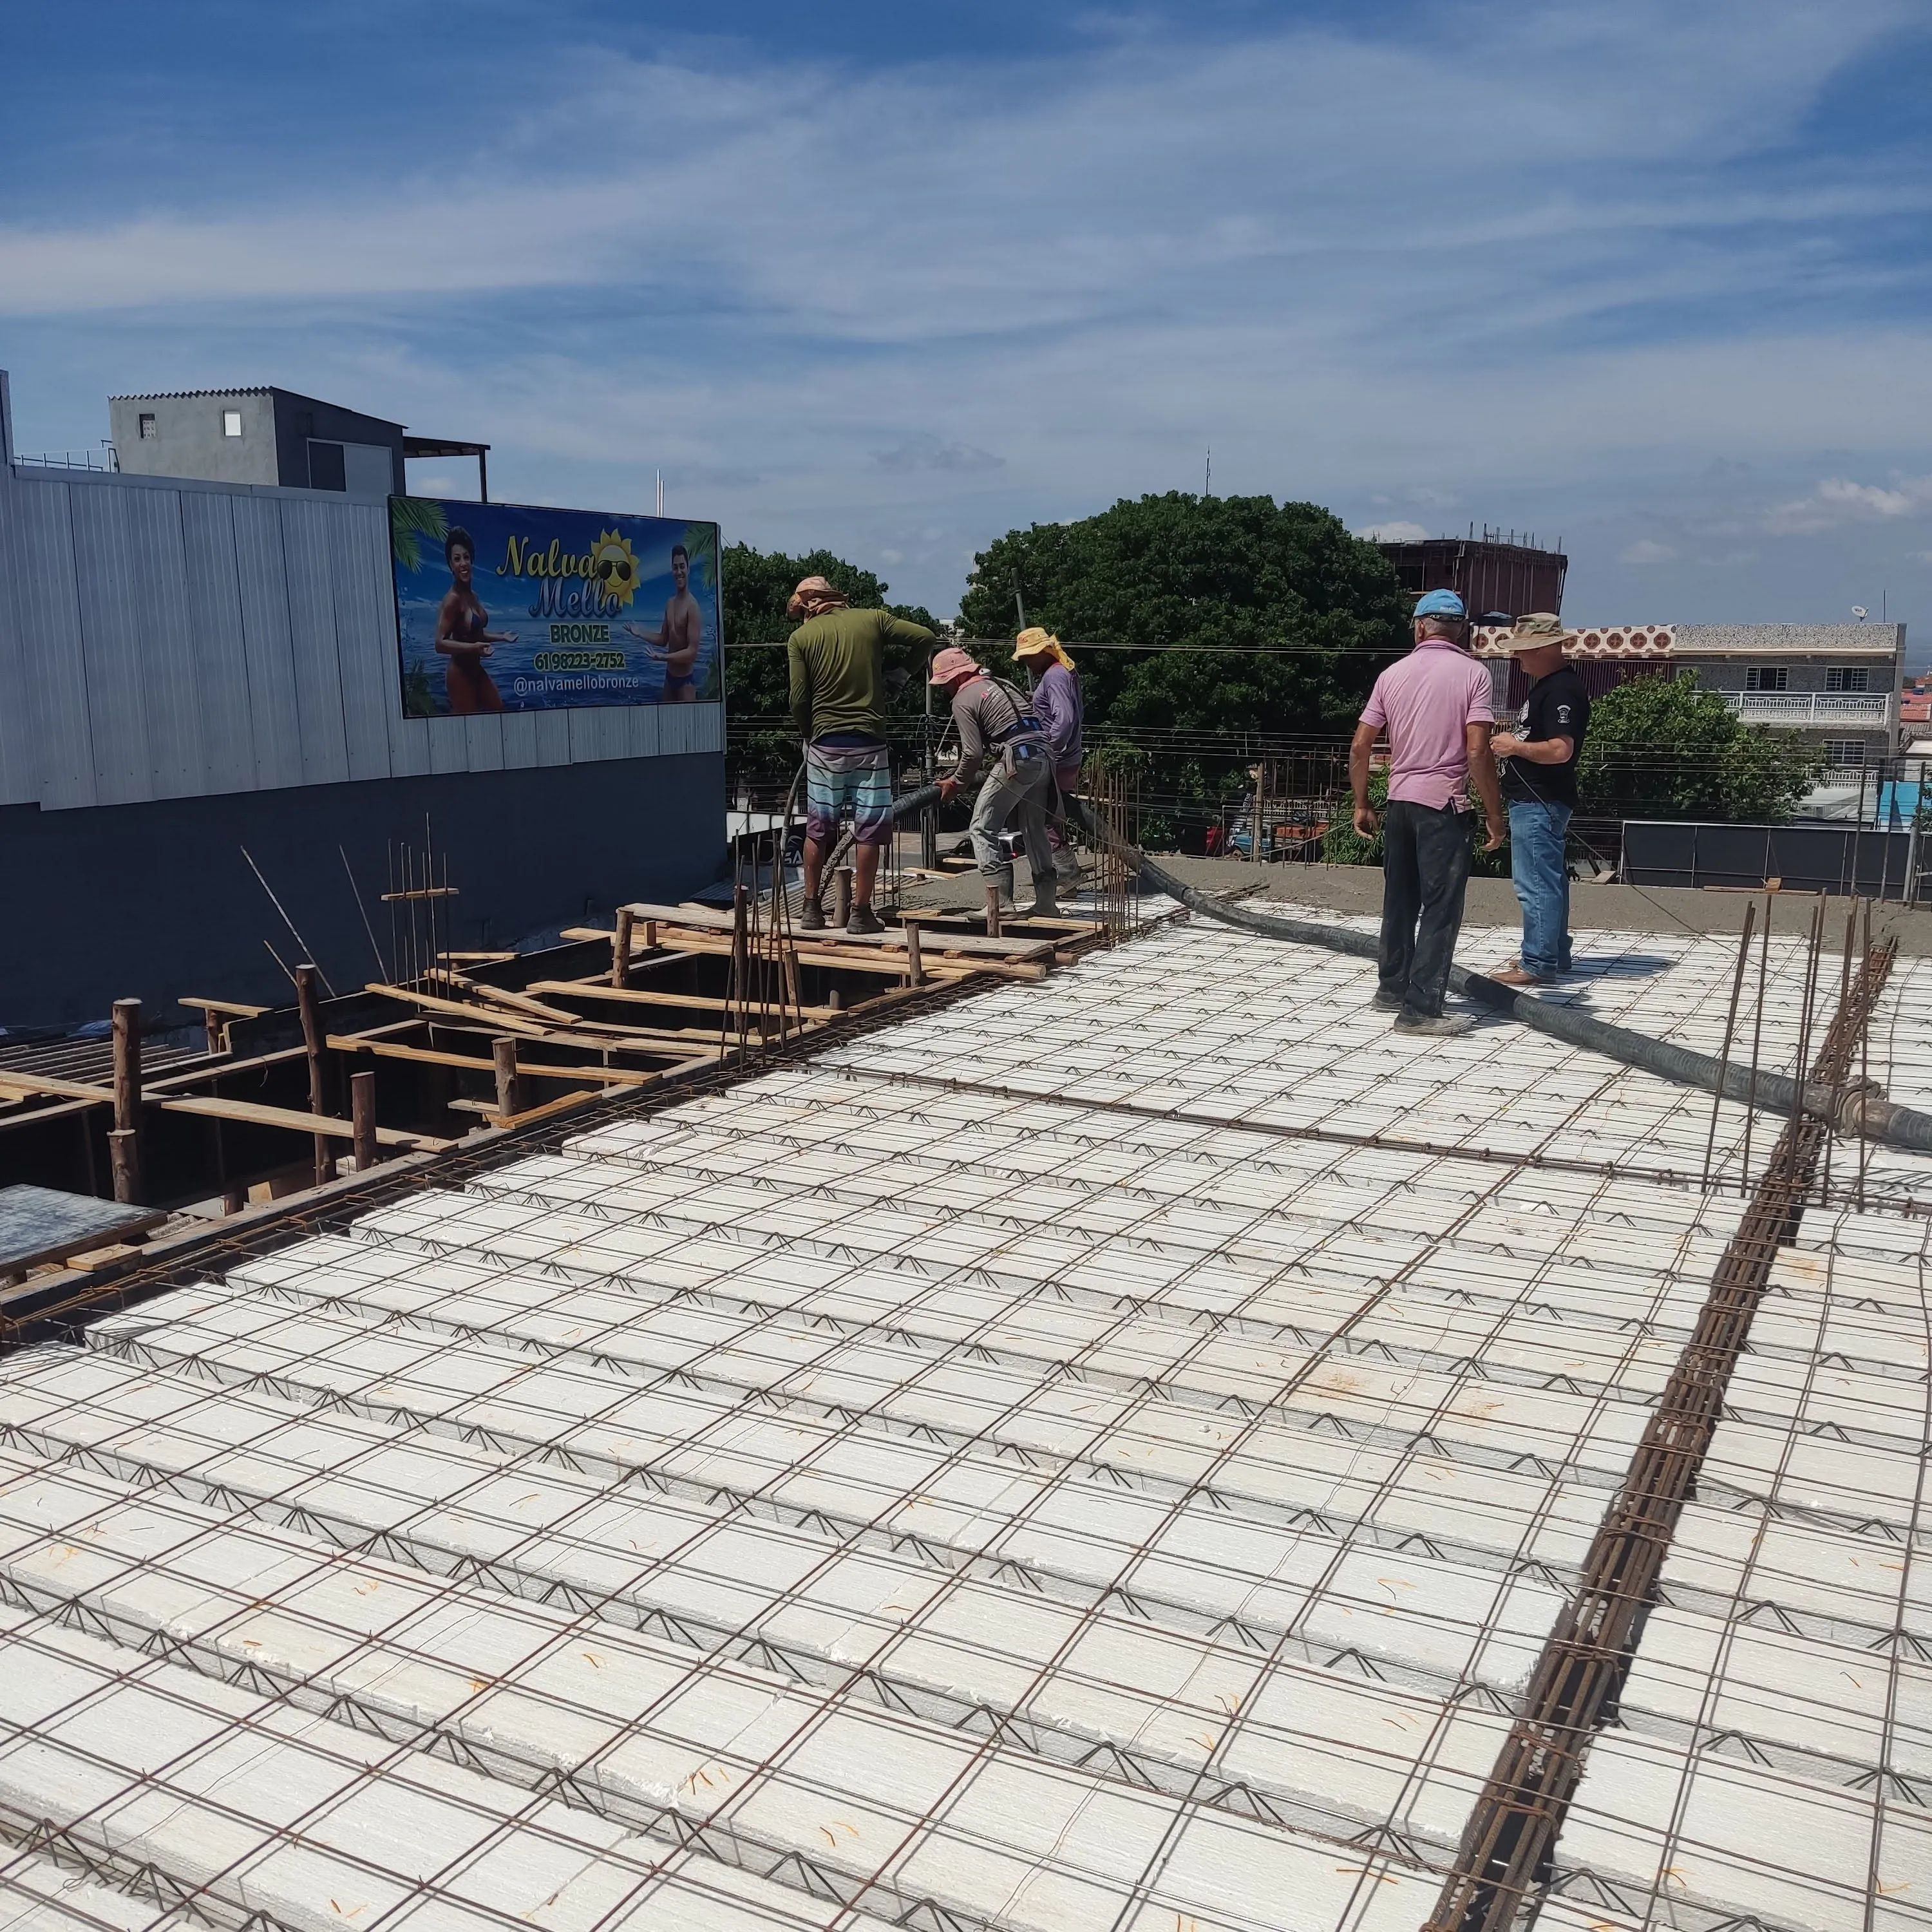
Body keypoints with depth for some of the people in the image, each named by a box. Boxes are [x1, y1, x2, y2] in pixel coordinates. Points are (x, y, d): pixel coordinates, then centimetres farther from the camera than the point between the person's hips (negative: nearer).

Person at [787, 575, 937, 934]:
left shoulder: (800, 637, 2)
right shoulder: (873, 619, 4)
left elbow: (799, 701, -3)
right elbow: (927, 638, 1)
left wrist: (809, 734, 13)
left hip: (825, 743, 1)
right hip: (869, 743, -1)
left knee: (818, 827, 11)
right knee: (869, 828, 3)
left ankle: (811, 908, 17)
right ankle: (861, 912, 3)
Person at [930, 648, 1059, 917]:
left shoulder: (963, 701, -1)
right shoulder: (998, 683, 24)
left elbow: (974, 754, -7)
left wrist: (955, 782, 9)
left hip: (1016, 761, -8)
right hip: (1043, 755, 9)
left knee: (983, 829, -1)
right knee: (1035, 831, 16)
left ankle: (1001, 902, -8)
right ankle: (1046, 902, 18)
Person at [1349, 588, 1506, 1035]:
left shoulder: (1393, 674, 6)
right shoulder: (1472, 672, -7)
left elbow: (1360, 747, 6)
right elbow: (1477, 752, -15)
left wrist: (1361, 805, 16)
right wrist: (1494, 813, -7)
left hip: (1399, 801, 5)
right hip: (1443, 803, -5)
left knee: (1401, 899, 18)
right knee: (1441, 908, -2)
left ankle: (1393, 986, 29)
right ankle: (1420, 1009, -4)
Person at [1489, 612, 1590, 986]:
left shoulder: (1562, 690, -17)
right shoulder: (1548, 685, 16)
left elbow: (1560, 750, -25)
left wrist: (1515, 747, -16)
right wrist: (1513, 741, 14)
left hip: (1538, 803, -11)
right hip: (1537, 801, 11)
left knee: (1535, 883, -8)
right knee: (1549, 881, 17)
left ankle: (1537, 963, -5)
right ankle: (1554, 955, 26)